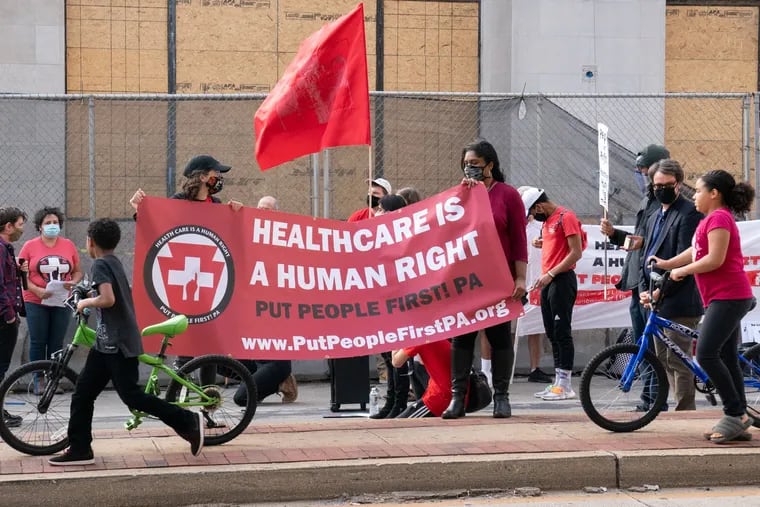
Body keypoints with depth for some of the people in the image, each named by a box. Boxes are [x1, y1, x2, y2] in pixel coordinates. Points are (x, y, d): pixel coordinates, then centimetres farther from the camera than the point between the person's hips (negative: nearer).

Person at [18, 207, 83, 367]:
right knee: (38, 342, 1)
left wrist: (73, 282, -10)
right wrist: (38, 290, -16)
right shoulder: (30, 246, -2)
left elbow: (78, 271, 11)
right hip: (36, 302, -2)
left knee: (56, 343, 6)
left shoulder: (69, 245, 4)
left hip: (62, 302, 2)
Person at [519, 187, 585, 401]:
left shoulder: (566, 217, -10)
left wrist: (551, 274, -18)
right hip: (548, 281, 10)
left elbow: (576, 252, -15)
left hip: (562, 280, -10)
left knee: (562, 333, -8)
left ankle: (565, 385, -7)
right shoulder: (548, 221, 18)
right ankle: (558, 382, 13)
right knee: (552, 334, 9)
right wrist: (543, 244, 9)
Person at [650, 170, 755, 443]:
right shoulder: (713, 219, 20)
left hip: (728, 297, -11)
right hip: (724, 297, 11)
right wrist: (667, 264, 9)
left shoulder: (719, 218, -13)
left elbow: (715, 259, -20)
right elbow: (695, 252, 18)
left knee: (706, 354, -15)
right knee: (727, 358, 8)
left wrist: (682, 271, -10)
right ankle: (738, 420, 9)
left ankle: (735, 413, -11)